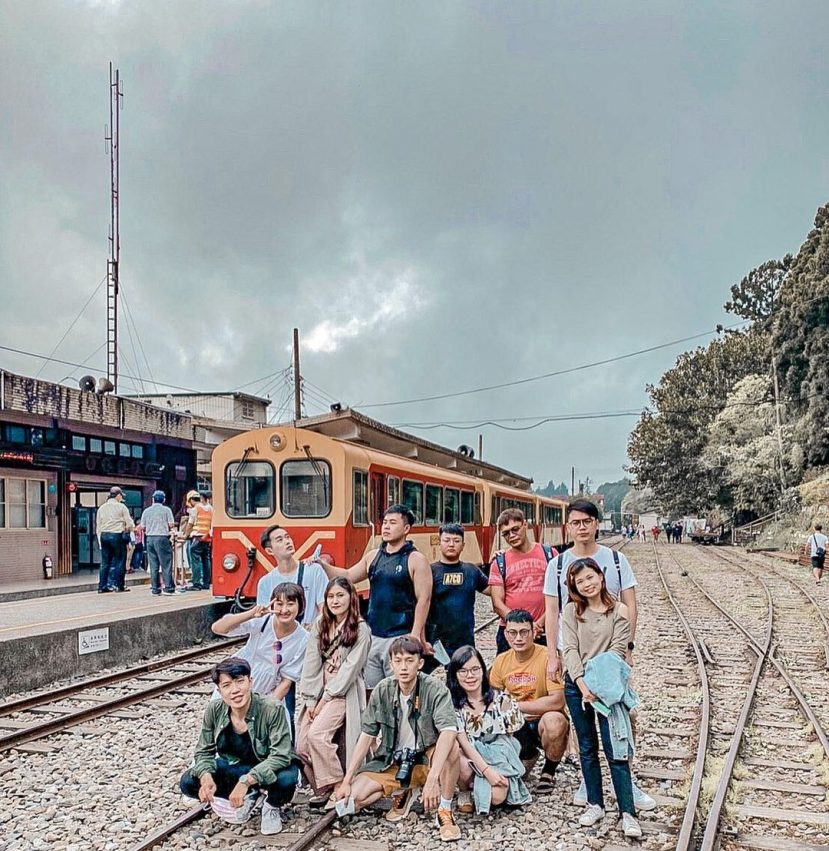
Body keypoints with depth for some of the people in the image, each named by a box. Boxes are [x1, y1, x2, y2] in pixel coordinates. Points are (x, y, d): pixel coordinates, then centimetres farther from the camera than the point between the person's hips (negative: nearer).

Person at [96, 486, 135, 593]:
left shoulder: (101, 508, 11)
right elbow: (130, 524, -5)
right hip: (117, 536, -5)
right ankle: (119, 585, 2)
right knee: (120, 561, 2)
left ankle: (102, 586, 7)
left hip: (104, 536, 5)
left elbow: (98, 526, 12)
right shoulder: (121, 507, -4)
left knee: (105, 562, 8)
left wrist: (100, 541, 16)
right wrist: (131, 527, 17)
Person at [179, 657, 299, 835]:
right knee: (188, 783, -14)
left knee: (287, 778, -38)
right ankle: (250, 795, 7)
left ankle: (272, 806, 2)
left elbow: (280, 755, -32)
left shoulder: (272, 710, -30)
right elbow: (204, 751, -6)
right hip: (232, 767, 5)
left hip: (266, 769, -5)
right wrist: (206, 777, -28)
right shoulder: (214, 710, -16)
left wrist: (246, 781, -42)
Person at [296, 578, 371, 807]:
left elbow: (350, 668, -11)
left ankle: (336, 788, -11)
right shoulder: (320, 625, 9)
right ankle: (321, 790, 8)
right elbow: (311, 663, 5)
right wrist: (311, 700, -3)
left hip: (343, 692, -5)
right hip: (317, 691, 6)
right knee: (301, 746, -8)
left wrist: (326, 699, -12)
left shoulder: (360, 629, -7)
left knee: (316, 734, -25)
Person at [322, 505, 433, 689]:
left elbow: (423, 599, -11)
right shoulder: (373, 556, 10)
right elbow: (348, 576, 18)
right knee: (369, 692, 12)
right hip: (372, 636, 6)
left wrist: (416, 636, -16)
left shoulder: (416, 560, -7)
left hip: (399, 638, -6)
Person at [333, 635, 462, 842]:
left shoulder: (435, 689, -21)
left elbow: (449, 731, -37)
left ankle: (445, 811, -13)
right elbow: (367, 736, -3)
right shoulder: (382, 691, -8)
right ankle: (403, 793, 11)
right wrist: (346, 781, -8)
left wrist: (432, 778, -48)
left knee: (451, 749, -35)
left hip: (427, 758, -3)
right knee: (351, 798, -16)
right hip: (392, 762, 4)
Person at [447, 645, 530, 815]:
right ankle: (464, 791, 1)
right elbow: (463, 742, -16)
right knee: (463, 767, -35)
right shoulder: (452, 703, -11)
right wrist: (486, 770, -27)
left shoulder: (500, 699, -8)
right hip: (468, 755, 1)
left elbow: (509, 736, 2)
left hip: (496, 754, 0)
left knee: (496, 796, -29)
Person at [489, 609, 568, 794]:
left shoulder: (548, 657, -18)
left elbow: (557, 701, -25)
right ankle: (529, 756, 20)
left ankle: (549, 771, -5)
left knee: (554, 721, -37)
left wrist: (515, 705, -20)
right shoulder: (501, 661, -2)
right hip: (516, 725, 4)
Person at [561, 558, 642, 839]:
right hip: (577, 685, 2)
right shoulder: (571, 610, 2)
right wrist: (582, 683, -16)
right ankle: (595, 804, 21)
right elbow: (571, 649, -4)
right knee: (587, 748, 11)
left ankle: (627, 812, 1)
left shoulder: (619, 611, -3)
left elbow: (617, 650, -8)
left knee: (614, 750, -5)